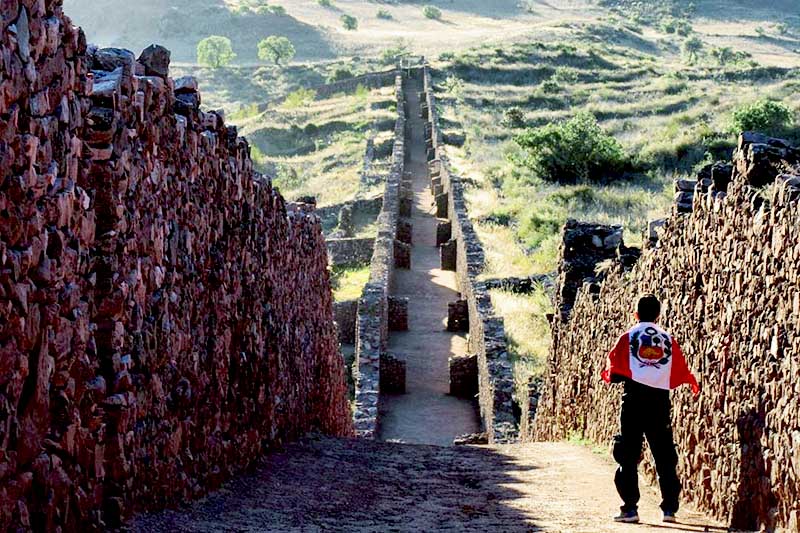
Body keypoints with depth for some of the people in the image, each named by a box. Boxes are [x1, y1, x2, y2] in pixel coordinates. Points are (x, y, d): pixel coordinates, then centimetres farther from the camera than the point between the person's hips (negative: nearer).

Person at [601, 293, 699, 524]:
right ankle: (670, 507, 8)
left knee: (628, 455, 2)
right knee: (664, 455, 9)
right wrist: (693, 384, 32)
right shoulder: (668, 339, 7)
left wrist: (608, 376, 23)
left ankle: (630, 508, -3)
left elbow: (615, 370, 0)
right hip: (660, 401, 2)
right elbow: (680, 371, 11)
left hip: (634, 399, -2)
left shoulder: (628, 337, 1)